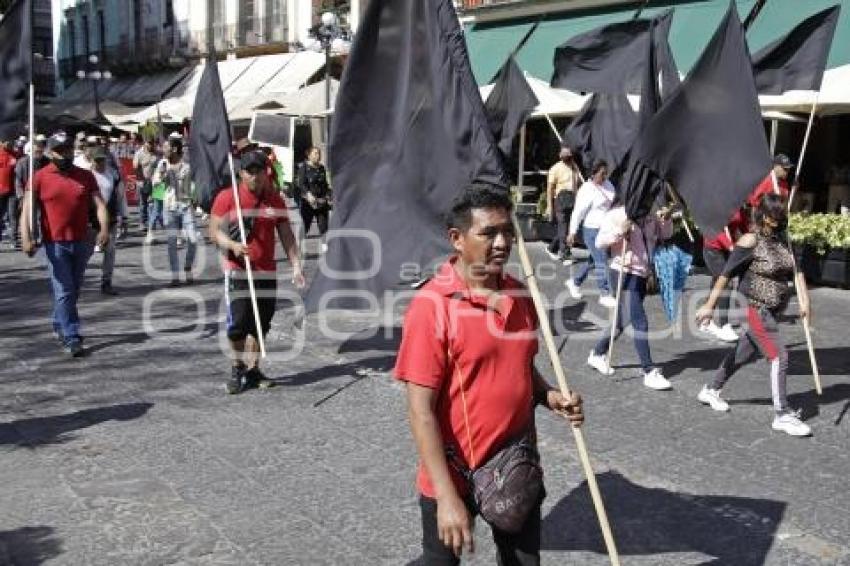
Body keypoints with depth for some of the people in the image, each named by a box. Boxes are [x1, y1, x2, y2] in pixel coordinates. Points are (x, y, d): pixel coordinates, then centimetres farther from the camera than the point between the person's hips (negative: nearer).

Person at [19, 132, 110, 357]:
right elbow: (27, 209, -8)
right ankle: (71, 338, -5)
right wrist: (26, 238, -21)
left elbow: (99, 204, 0)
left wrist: (104, 228, -18)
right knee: (64, 291, -6)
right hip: (55, 244, -4)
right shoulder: (40, 177, -3)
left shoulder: (86, 176, 6)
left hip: (82, 243, 4)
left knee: (74, 290, 16)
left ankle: (59, 325, 36)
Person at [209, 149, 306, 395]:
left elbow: (287, 235, 11)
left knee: (261, 324, 7)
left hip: (267, 273, 4)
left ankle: (253, 370, 20)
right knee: (238, 323, -6)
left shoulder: (275, 200, 8)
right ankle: (238, 369, 12)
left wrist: (296, 266, 3)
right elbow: (215, 231, -4)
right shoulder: (226, 198, -3)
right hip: (237, 271, -3)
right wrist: (233, 245, -23)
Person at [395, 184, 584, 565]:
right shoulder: (431, 306, -19)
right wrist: (447, 496, -21)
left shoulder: (519, 296, 1)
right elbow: (421, 410, -19)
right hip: (455, 475, -6)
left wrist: (549, 397, -5)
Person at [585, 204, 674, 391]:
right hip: (625, 275, -7)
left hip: (642, 275, 7)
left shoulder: (650, 217, 8)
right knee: (640, 322, -10)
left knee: (623, 321, 17)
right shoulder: (616, 215, -8)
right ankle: (650, 372, -5)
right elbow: (600, 242, -13)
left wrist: (666, 219, 0)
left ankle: (597, 354, 36)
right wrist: (620, 231, -26)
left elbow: (665, 235, 19)